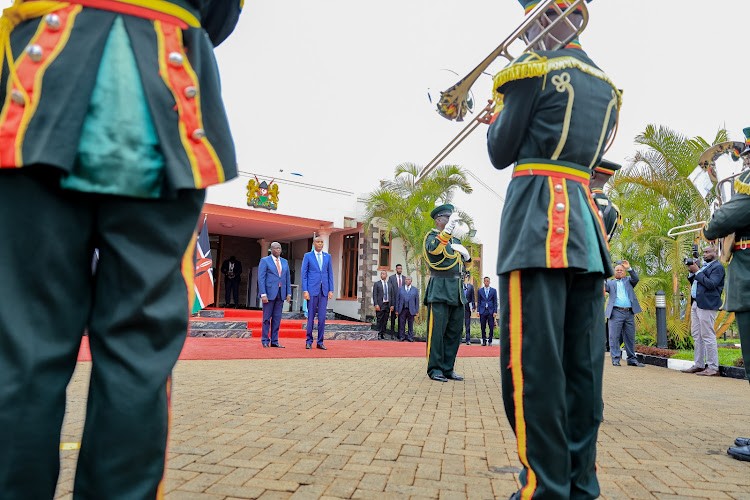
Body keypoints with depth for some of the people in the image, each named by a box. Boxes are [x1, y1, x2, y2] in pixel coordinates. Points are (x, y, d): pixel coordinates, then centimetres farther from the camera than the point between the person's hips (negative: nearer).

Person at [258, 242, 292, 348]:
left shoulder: (284, 262, 14)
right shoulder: (265, 261, -1)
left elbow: (288, 278, 14)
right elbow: (261, 278, -7)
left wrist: (288, 293, 5)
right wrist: (263, 294, -15)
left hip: (281, 294, 4)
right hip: (269, 293, -4)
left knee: (277, 318, 6)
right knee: (267, 318, 1)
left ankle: (274, 341, 11)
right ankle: (265, 341, 10)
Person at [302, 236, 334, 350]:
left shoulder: (328, 256, 12)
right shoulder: (307, 256, 3)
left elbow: (330, 274, 12)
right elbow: (304, 274, 0)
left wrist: (331, 290, 4)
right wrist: (305, 290, -8)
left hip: (324, 291, 3)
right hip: (312, 290, -3)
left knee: (322, 317, 2)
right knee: (311, 316, 1)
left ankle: (320, 342, 10)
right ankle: (309, 341, 11)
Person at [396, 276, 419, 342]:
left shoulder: (415, 290, 9)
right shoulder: (400, 289, 10)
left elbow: (417, 301, 7)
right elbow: (397, 300, 8)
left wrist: (417, 311, 1)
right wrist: (397, 310, 2)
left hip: (411, 310, 0)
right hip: (402, 309, 0)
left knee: (411, 325, 4)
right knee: (402, 324, 3)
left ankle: (410, 337, 13)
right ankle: (402, 337, 12)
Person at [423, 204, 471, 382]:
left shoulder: (455, 241, 23)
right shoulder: (431, 236, 2)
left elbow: (465, 264, 28)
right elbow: (435, 248, -23)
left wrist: (465, 254, 6)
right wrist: (449, 227, -31)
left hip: (457, 292, 7)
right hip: (440, 290, -7)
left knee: (455, 331, 7)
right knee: (437, 331, -6)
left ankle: (448, 369, 14)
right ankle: (435, 369, 1)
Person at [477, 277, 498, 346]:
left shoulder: (493, 290, 7)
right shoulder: (480, 291, 10)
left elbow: (495, 302, 5)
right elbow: (479, 302, 11)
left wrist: (495, 312, -3)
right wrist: (478, 311, 2)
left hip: (491, 311, -1)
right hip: (482, 311, 1)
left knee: (491, 327, -2)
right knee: (483, 327, 2)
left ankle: (490, 341, 8)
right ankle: (484, 340, 12)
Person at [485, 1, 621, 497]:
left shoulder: (533, 67, 0)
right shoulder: (607, 86, 23)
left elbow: (501, 153, 1)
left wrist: (497, 114, 22)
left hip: (539, 218, -8)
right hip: (588, 221, 8)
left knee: (534, 362, -7)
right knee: (582, 365, 8)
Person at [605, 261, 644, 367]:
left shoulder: (628, 280, 20)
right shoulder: (610, 282, 16)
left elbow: (636, 279, 1)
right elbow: (604, 287, 0)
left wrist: (629, 269, -12)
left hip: (629, 313, 2)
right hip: (616, 312, -2)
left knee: (630, 338, 7)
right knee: (614, 337, -5)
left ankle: (632, 359, 15)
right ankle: (615, 359, 0)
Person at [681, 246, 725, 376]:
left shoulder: (718, 267, -5)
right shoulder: (704, 266, 22)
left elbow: (711, 284, -18)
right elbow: (694, 283, 24)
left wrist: (697, 271, -13)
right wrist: (691, 272, 10)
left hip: (707, 305, -9)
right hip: (696, 304, 9)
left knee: (707, 335, -9)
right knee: (696, 335, 10)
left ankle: (713, 368, -4)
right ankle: (698, 365, 15)